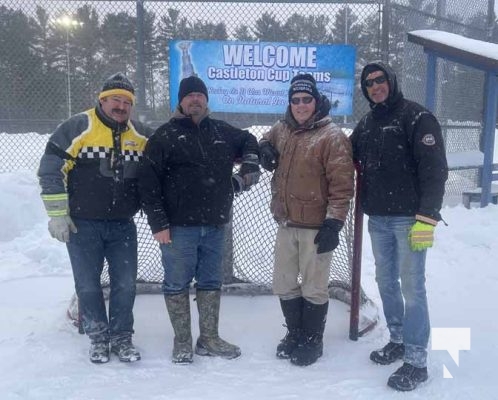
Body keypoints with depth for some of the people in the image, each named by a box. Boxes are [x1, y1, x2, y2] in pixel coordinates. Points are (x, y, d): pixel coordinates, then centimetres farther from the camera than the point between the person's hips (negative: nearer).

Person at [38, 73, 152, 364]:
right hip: (82, 225, -3)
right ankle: (98, 338, 26)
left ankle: (121, 337, 25)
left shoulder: (141, 136, 3)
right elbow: (50, 169, -9)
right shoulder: (77, 128, -10)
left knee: (125, 284, 7)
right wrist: (57, 214, -10)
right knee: (88, 285, 7)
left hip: (123, 226, 3)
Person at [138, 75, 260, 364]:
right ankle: (182, 341, 20)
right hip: (179, 226, -4)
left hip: (216, 225, 5)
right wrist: (158, 222, -12)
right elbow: (149, 182, -8)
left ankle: (209, 339, 27)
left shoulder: (222, 132, 9)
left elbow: (249, 141, 29)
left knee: (211, 282, 13)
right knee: (177, 284, 5)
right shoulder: (165, 136, -4)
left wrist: (249, 167, 10)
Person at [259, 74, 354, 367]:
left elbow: (342, 185, -15)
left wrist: (333, 224, -19)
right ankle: (295, 333, 36)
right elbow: (266, 142, 32)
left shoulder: (332, 136, -11)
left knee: (313, 288, 7)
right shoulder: (281, 130, 9)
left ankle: (312, 340, 26)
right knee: (284, 285, 16)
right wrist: (265, 149, 7)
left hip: (316, 227, -6)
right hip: (286, 224, 7)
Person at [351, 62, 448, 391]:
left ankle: (417, 361, 7)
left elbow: (435, 169, -13)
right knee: (386, 282, 15)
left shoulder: (417, 117, -7)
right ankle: (398, 340, 32)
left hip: (409, 218, -6)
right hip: (378, 219, 7)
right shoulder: (367, 123, 13)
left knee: (412, 286, -3)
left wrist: (427, 217, -19)